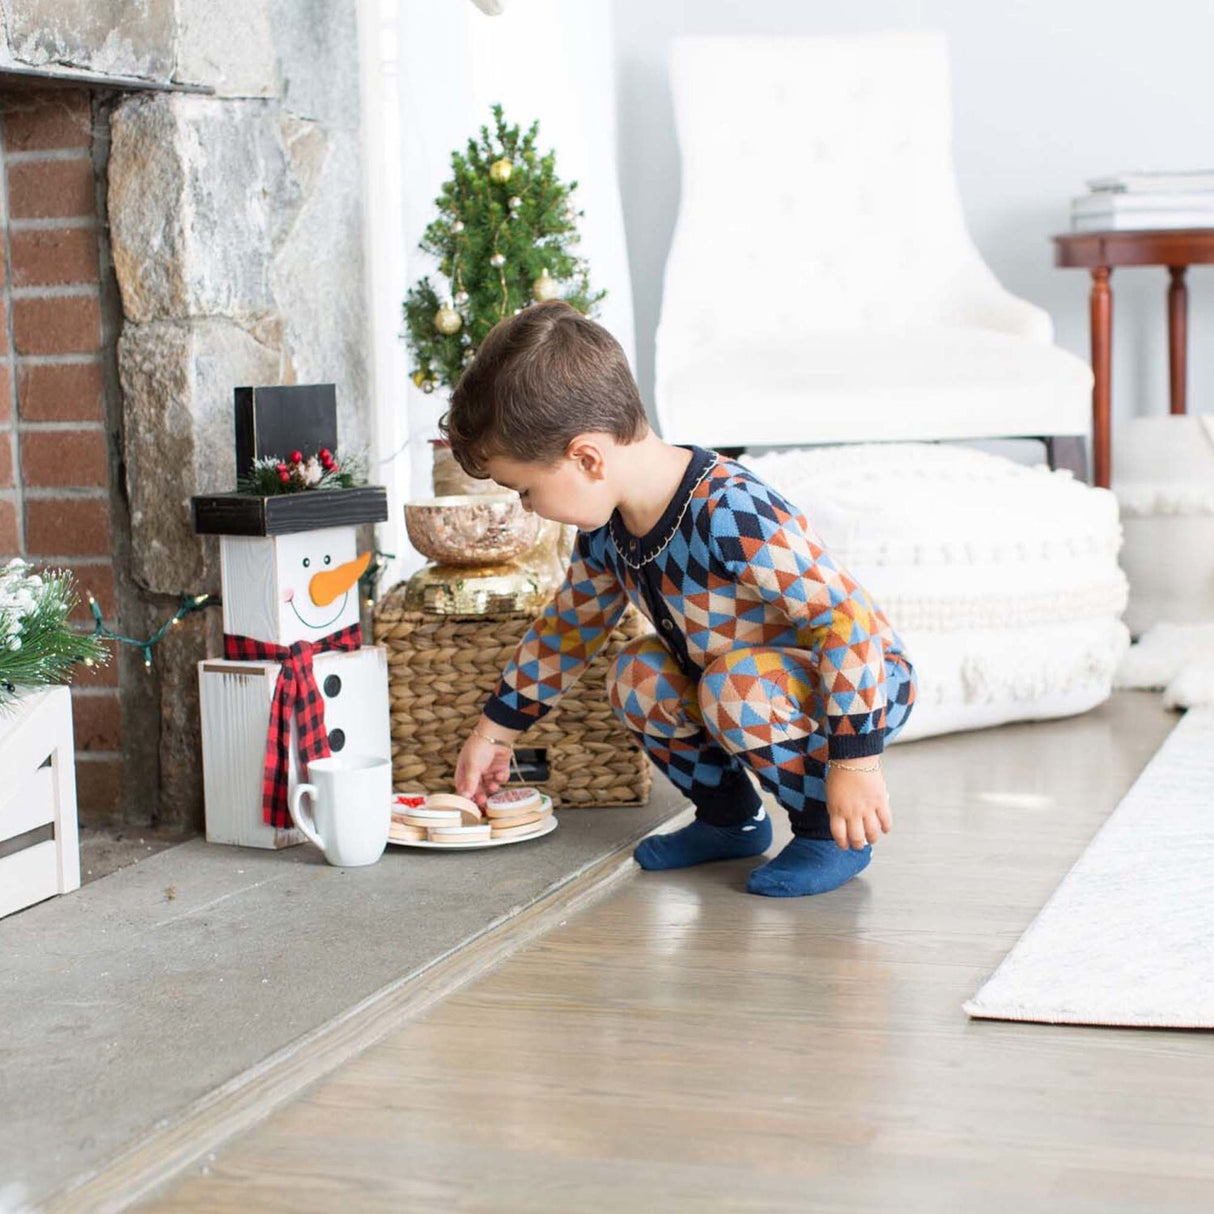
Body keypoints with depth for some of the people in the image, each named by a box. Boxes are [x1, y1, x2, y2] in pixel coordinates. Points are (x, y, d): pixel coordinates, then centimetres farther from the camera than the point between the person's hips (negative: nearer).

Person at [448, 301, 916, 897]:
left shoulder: (734, 518, -35)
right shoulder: (606, 531, -6)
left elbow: (850, 621, -34)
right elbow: (569, 625, 13)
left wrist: (855, 760, -34)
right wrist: (496, 731, 17)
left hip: (865, 683, -9)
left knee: (736, 686, -33)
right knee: (638, 674, -3)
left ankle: (830, 832, -11)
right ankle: (729, 816, 14)